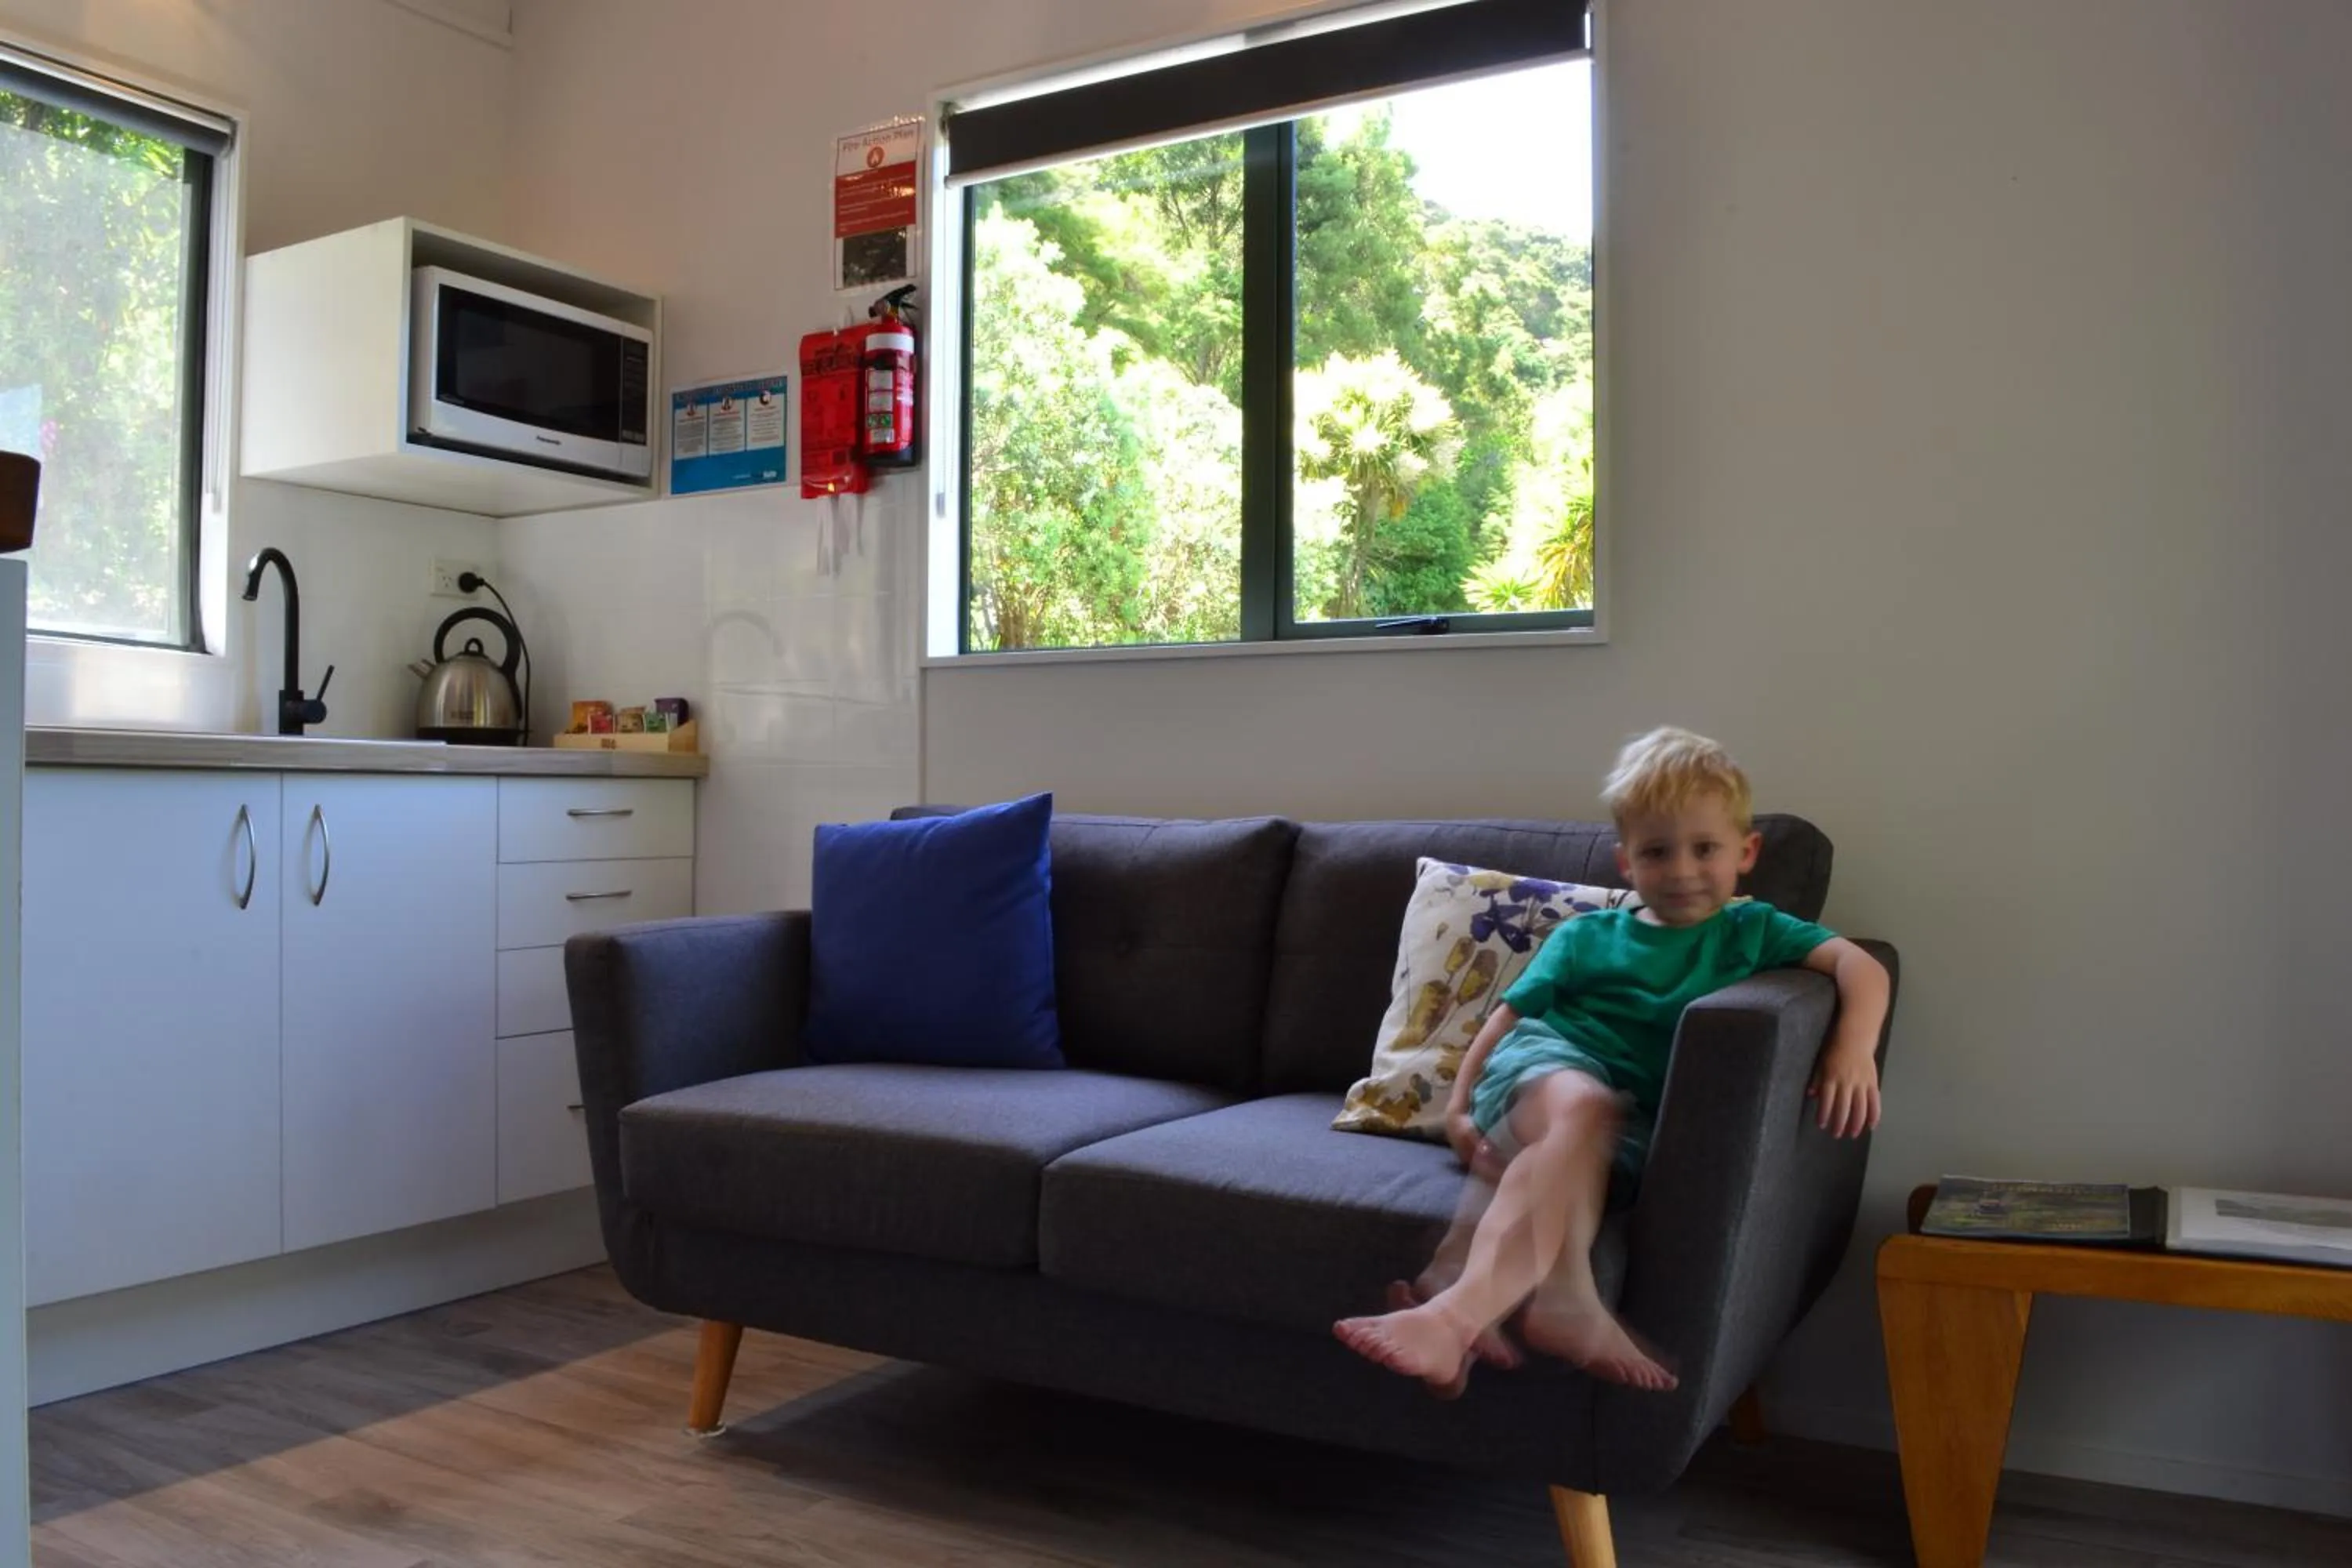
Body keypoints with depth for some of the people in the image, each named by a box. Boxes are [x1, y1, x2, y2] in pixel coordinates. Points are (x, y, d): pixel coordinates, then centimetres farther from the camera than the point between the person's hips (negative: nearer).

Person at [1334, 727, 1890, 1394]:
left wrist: (1854, 1050, -17)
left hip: (1637, 1119, 0)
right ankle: (1566, 1302, -48)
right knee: (1582, 1105, -37)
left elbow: (1860, 967, 5)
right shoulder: (1586, 936, 23)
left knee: (1569, 1150, -35)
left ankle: (1459, 1307, -48)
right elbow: (1510, 1014, 14)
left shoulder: (1752, 931, 20)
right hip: (1540, 1064, 0)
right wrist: (1458, 1105, -1)